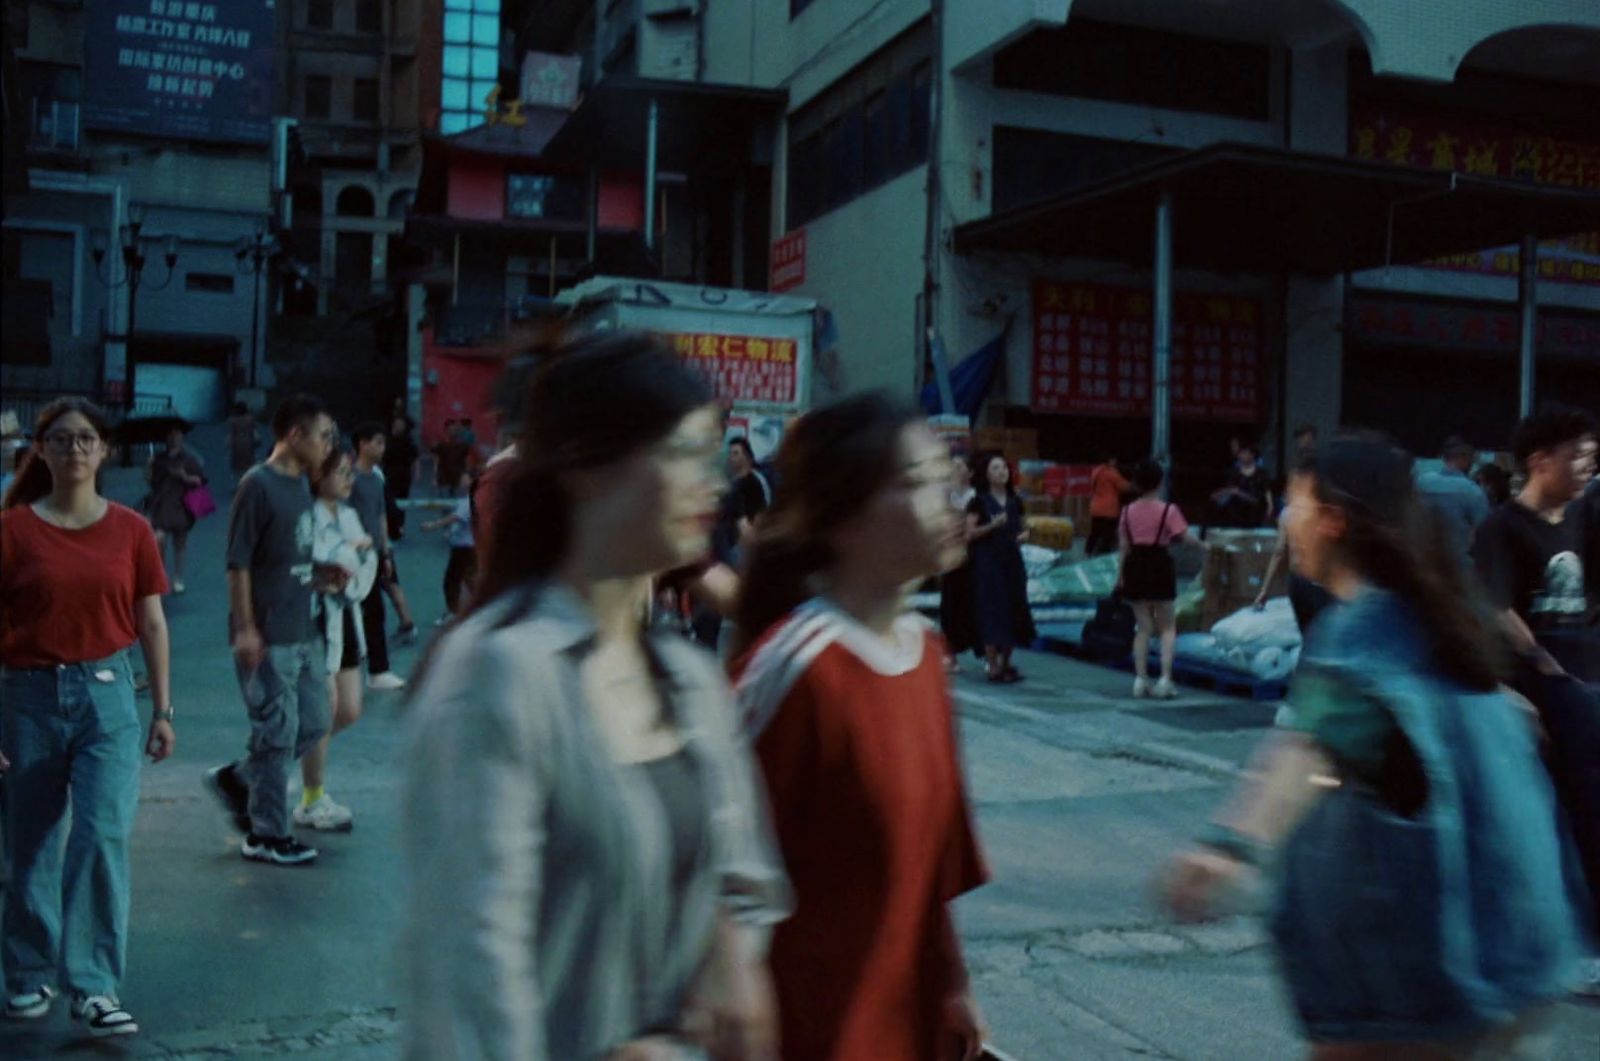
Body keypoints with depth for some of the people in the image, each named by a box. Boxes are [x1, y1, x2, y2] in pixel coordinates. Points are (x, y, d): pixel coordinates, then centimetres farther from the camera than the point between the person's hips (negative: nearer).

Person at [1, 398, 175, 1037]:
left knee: (103, 835, -8)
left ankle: (96, 988, 0)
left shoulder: (130, 530, 3)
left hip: (108, 694, 0)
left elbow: (151, 623, 6)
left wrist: (163, 709, 5)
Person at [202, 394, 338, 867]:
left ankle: (235, 780, 31)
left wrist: (324, 578, 4)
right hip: (268, 639, -9)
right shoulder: (258, 485, -13)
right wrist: (245, 630, -17)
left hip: (304, 633, 9)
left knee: (313, 725, 13)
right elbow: (238, 564, -15)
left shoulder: (300, 487, 12)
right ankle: (266, 836, 13)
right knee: (277, 734, 0)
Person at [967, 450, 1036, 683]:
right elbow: (969, 533, -8)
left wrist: (1024, 535, -1)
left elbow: (1022, 527, 22)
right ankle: (993, 667, -1)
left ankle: (1006, 663, 18)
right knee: (992, 611, -7)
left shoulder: (1014, 501, 11)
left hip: (1012, 560, 6)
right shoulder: (980, 501, -4)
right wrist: (992, 525, -22)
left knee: (1014, 610, 6)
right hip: (987, 561, -5)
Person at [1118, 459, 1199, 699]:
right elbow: (1184, 537, -13)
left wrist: (1121, 575, 10)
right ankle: (1165, 679, -2)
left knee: (1144, 627, 12)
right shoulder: (1168, 510, -9)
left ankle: (1141, 679, 9)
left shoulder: (1128, 511, 2)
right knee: (1167, 627, 8)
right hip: (1160, 565, -3)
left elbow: (1124, 546, 4)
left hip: (1136, 566, 3)